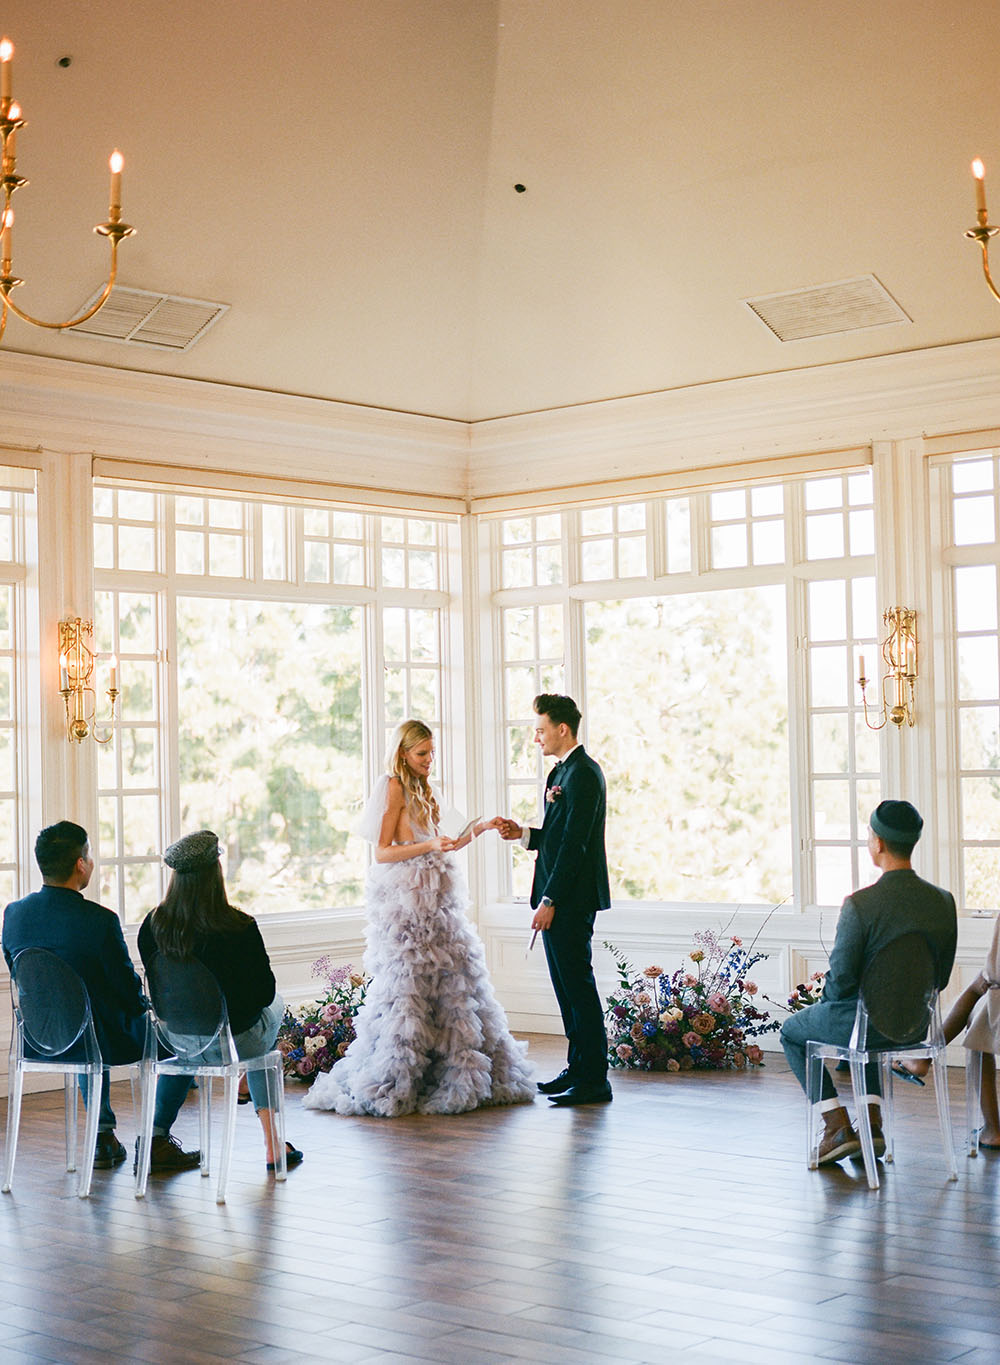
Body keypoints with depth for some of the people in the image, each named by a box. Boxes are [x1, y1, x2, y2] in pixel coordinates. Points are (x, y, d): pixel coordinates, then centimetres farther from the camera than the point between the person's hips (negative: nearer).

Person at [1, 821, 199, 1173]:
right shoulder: (99, 920, -26)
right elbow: (129, 991, -16)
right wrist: (141, 1006, 8)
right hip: (99, 1040, -6)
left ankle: (104, 1137, 35)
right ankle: (157, 1140, 17)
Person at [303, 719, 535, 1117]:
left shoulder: (424, 791, 17)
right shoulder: (394, 789, -8)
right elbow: (382, 853, -13)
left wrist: (477, 829, 11)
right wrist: (429, 846, -21)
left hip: (435, 899, 8)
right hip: (405, 899, -8)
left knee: (450, 980, 6)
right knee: (408, 983, -8)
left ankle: (456, 1075, 11)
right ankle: (393, 1082, -2)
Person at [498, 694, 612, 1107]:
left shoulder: (583, 774, -15)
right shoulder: (561, 772, 17)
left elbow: (574, 843, -20)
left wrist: (550, 900, -21)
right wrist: (524, 834, 7)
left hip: (571, 901, -10)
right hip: (558, 900, 10)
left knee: (578, 986, -6)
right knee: (566, 986, 14)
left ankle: (594, 1080, -2)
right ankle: (578, 1068, 22)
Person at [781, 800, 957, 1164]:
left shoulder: (859, 904, -26)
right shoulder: (943, 901, -8)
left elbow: (841, 980, -21)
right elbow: (941, 977, 2)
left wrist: (826, 994, 1)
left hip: (862, 1018, -6)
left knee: (792, 1031, 25)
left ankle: (839, 1128, 16)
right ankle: (873, 1124, 25)